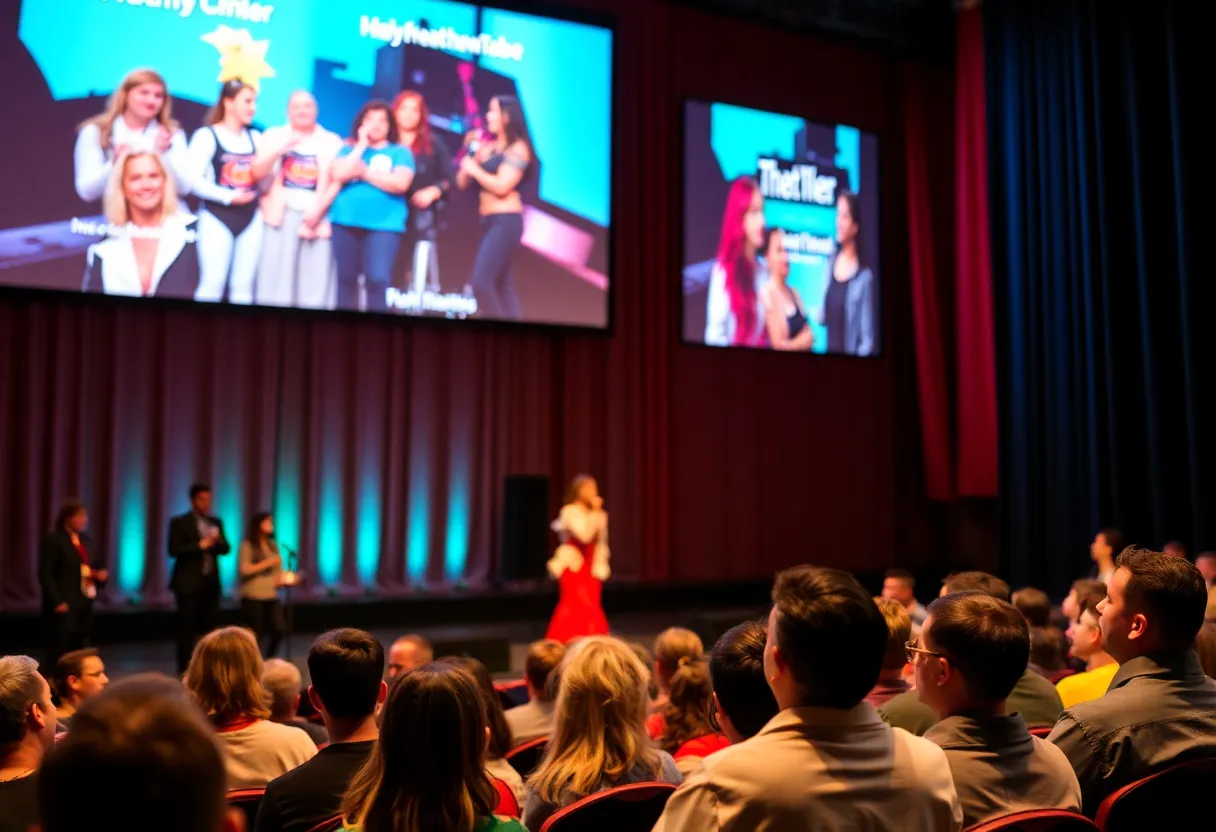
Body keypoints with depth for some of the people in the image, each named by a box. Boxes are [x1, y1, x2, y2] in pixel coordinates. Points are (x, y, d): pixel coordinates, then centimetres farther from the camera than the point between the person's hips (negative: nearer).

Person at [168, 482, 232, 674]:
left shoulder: (216, 522, 13)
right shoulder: (179, 522, -3)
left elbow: (226, 549, 9)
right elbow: (174, 550, -12)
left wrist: (217, 541, -11)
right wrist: (199, 545, -18)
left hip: (211, 582, 5)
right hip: (189, 583, -5)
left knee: (209, 627, 6)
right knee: (187, 628, -1)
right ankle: (185, 670, 5)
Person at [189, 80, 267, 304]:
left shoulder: (256, 138, 10)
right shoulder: (206, 135, -4)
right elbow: (195, 180, -12)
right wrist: (229, 196, -19)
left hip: (251, 218, 4)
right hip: (217, 217, -4)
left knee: (243, 286, 7)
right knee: (212, 284, -7)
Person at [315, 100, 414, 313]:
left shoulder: (400, 152, 8)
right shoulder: (348, 148, 14)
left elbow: (400, 183, -9)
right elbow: (338, 175, -4)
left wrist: (364, 172, -4)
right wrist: (362, 145, -1)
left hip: (383, 225, -3)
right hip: (346, 222, 3)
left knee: (377, 280, -15)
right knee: (346, 279, 7)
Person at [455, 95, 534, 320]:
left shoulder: (518, 148, -7)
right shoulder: (488, 147, 14)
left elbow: (502, 186, -18)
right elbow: (462, 183, 14)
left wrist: (475, 169, -7)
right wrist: (471, 154, 3)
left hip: (506, 222, -8)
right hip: (489, 222, 8)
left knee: (481, 281, -18)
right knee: (503, 286, 7)